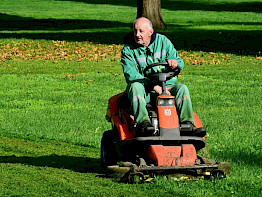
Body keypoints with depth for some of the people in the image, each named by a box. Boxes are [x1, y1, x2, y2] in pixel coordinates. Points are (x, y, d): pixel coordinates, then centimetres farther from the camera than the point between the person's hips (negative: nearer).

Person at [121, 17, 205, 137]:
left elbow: (180, 64, 3)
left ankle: (187, 124, -34)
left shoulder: (163, 41, 5)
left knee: (182, 88, -24)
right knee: (135, 86, -34)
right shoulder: (128, 50, -2)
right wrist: (154, 86, -26)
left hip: (166, 86, 2)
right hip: (144, 90, -2)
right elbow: (131, 75, -15)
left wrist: (175, 63, -25)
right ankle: (143, 123, -51)